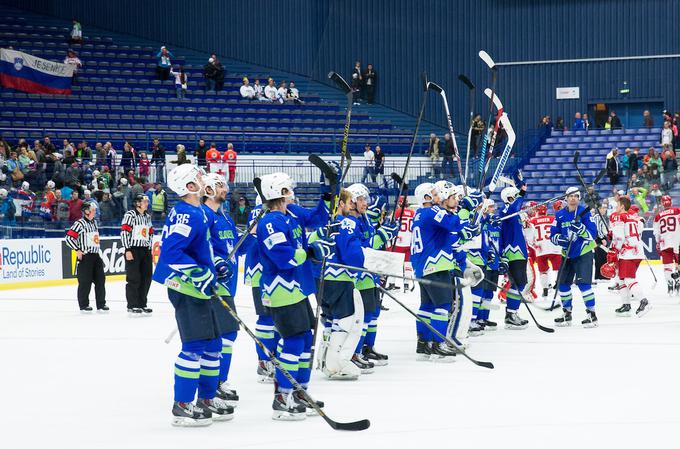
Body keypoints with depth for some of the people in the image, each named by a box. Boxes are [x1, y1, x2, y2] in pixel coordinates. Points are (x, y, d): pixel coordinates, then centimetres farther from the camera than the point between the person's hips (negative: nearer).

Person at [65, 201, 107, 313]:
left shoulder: (94, 222, 16)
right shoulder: (80, 223, -10)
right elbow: (68, 238, -14)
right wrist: (78, 250, -18)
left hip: (96, 255, 8)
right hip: (85, 256, -8)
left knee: (100, 280, 5)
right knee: (85, 282, -5)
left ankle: (101, 304, 12)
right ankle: (83, 305, 4)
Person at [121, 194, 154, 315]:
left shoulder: (147, 217, 15)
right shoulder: (130, 215, -9)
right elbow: (124, 232, -14)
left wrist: (150, 250, 15)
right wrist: (128, 250, -17)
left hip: (145, 251, 8)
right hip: (133, 251, -8)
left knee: (146, 278, 8)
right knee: (133, 278, -6)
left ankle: (142, 304, 18)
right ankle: (132, 306, 0)